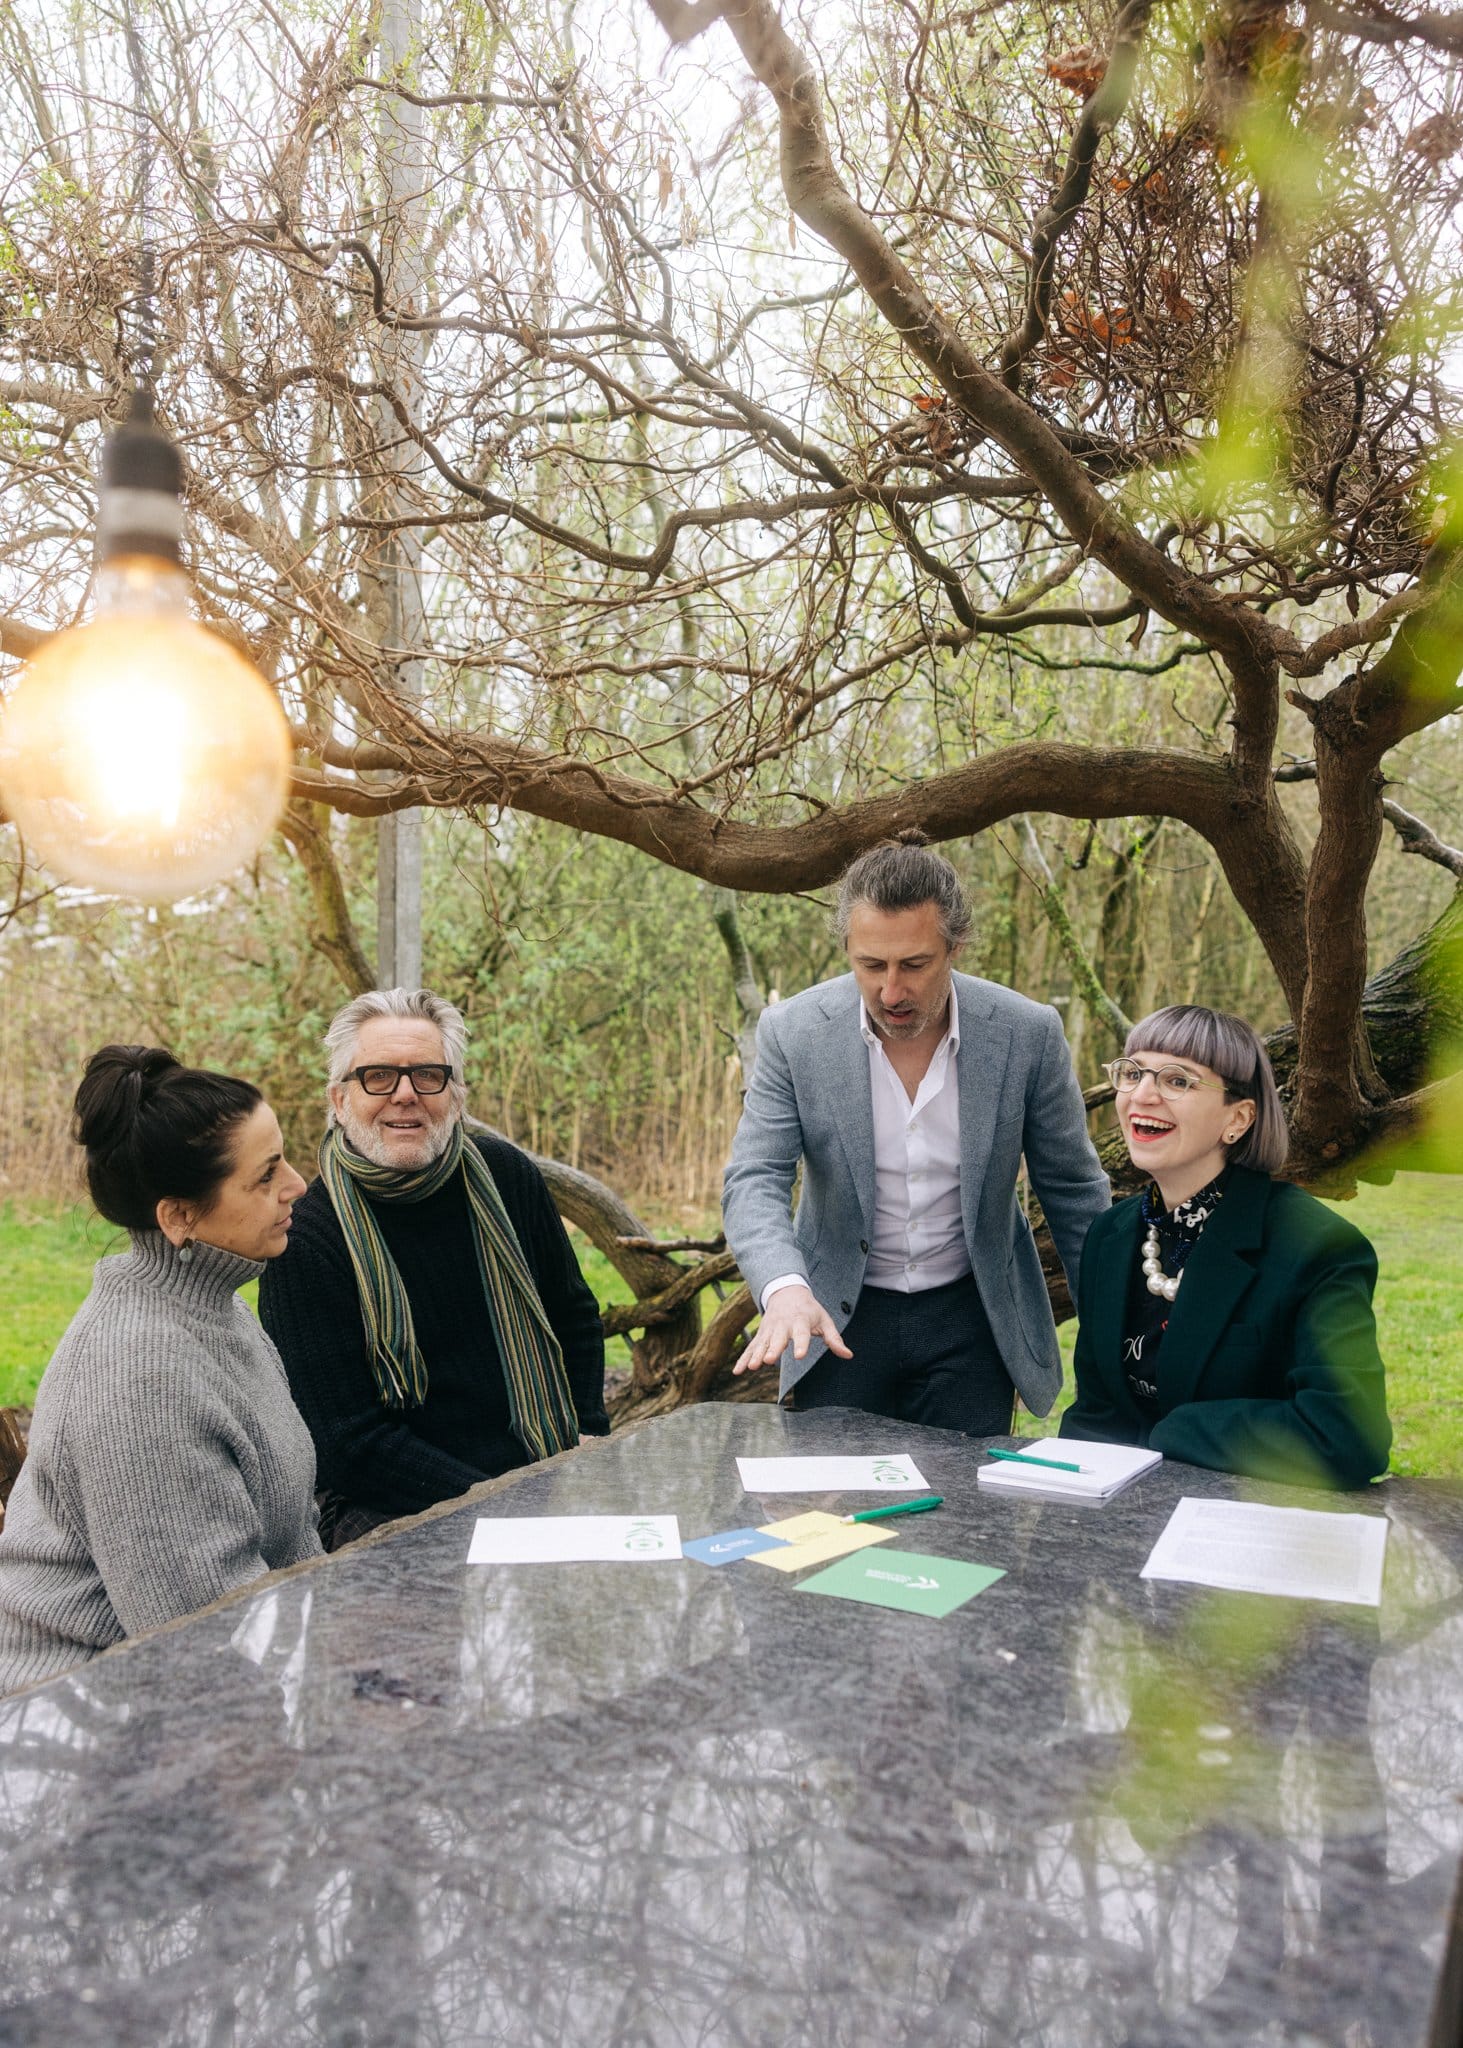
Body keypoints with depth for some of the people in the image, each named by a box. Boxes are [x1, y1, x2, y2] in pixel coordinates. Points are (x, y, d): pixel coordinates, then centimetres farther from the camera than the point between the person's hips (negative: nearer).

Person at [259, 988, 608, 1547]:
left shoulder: (507, 1177, 5)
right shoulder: (305, 1236, -11)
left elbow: (575, 1318, 20)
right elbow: (348, 1443, -13)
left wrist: (588, 1437, 5)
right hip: (393, 1516, -6)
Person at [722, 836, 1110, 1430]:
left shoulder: (1027, 1034, -11)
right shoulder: (793, 1032, -12)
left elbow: (1073, 1191, -1)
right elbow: (754, 1181, -16)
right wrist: (785, 1287, -35)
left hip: (971, 1318, 0)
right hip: (841, 1320, 0)